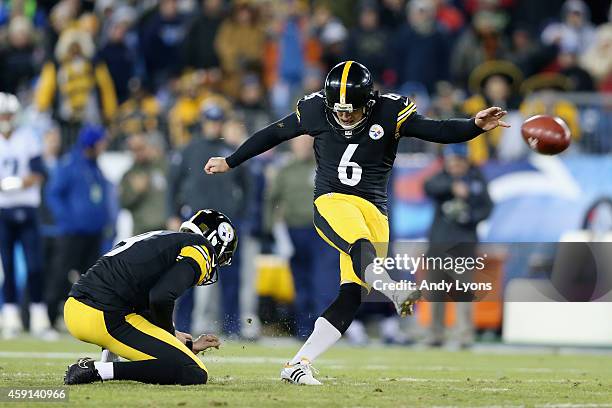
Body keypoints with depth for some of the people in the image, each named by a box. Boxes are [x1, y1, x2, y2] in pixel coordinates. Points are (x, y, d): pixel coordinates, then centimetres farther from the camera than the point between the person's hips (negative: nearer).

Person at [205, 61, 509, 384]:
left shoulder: (389, 113, -3)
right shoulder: (315, 111, 0)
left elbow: (438, 131, -11)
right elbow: (273, 134, 14)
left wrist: (476, 126, -29)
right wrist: (229, 162, 23)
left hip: (374, 211, 1)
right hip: (332, 201, -1)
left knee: (350, 296, -9)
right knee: (361, 247, -35)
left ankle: (298, 365, -5)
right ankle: (395, 294, -62)